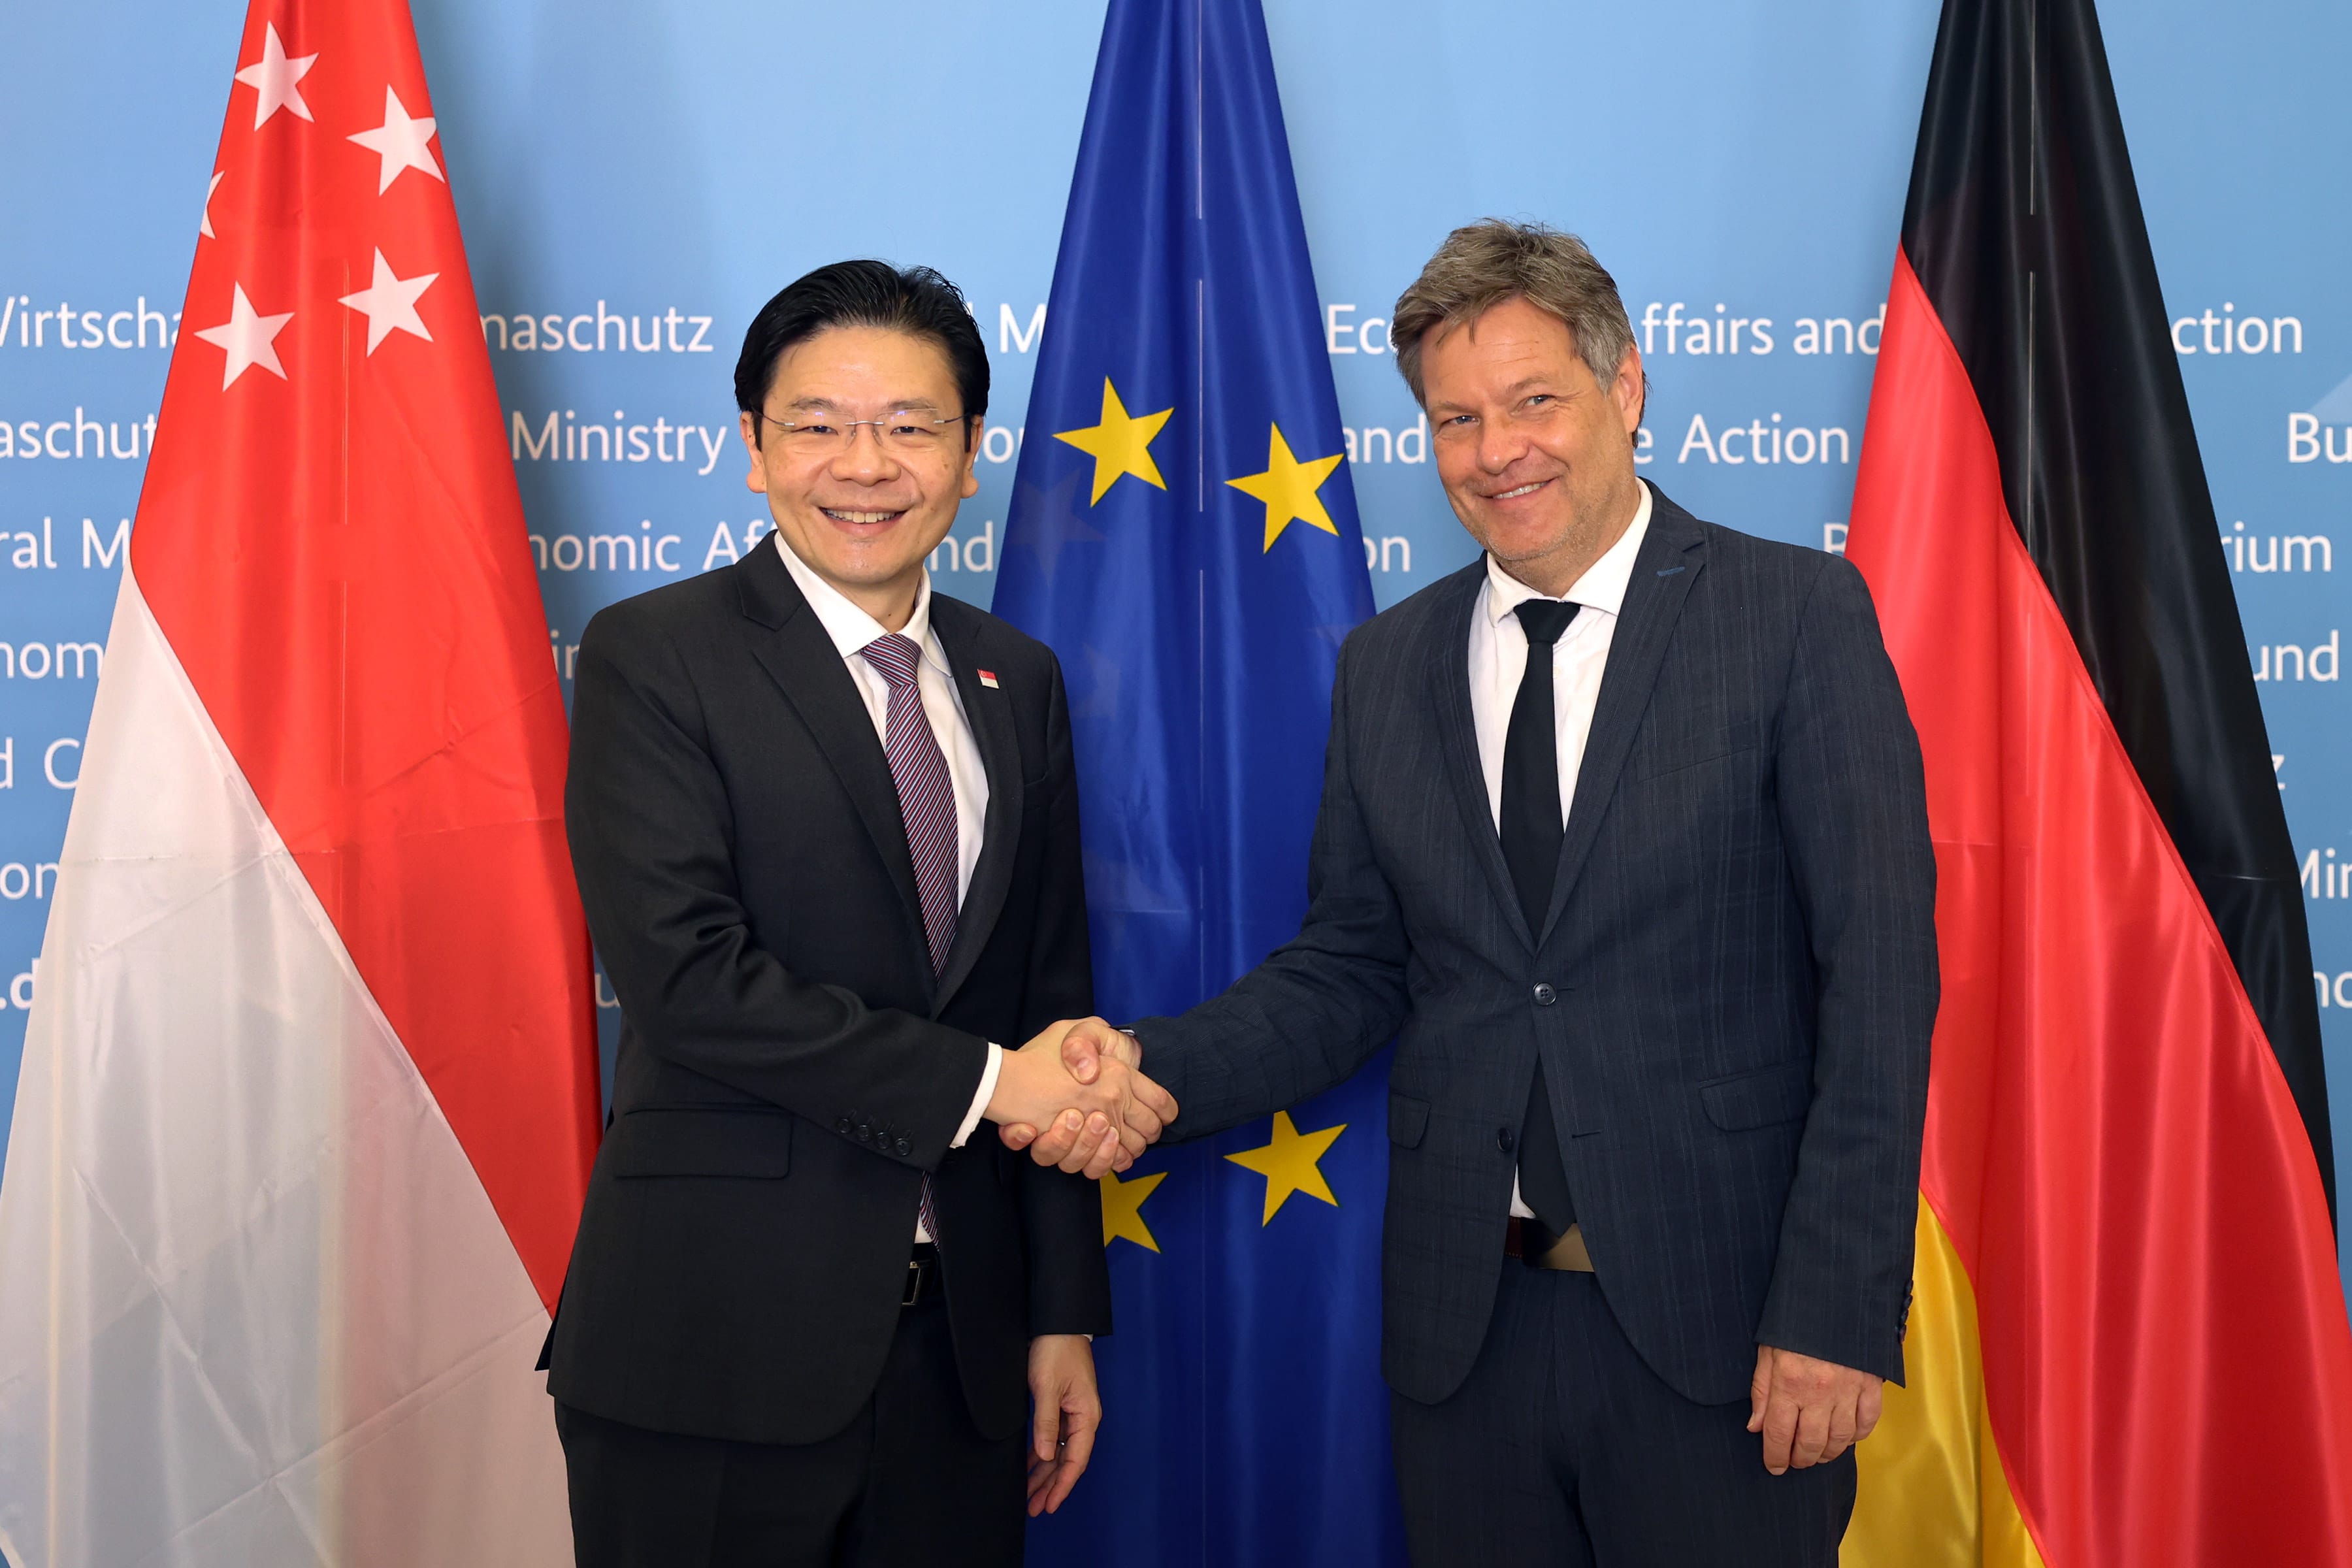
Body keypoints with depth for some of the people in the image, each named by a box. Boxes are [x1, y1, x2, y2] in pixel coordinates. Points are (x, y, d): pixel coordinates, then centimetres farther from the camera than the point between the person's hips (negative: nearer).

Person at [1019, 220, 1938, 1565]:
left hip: (1718, 1323, -3)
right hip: (1469, 1325, 4)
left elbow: (1880, 977, -9)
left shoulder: (1800, 616, -4)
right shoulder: (1387, 665, 9)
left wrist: (1838, 1308, -14)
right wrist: (1154, 1066, -7)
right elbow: (1355, 971, 11)